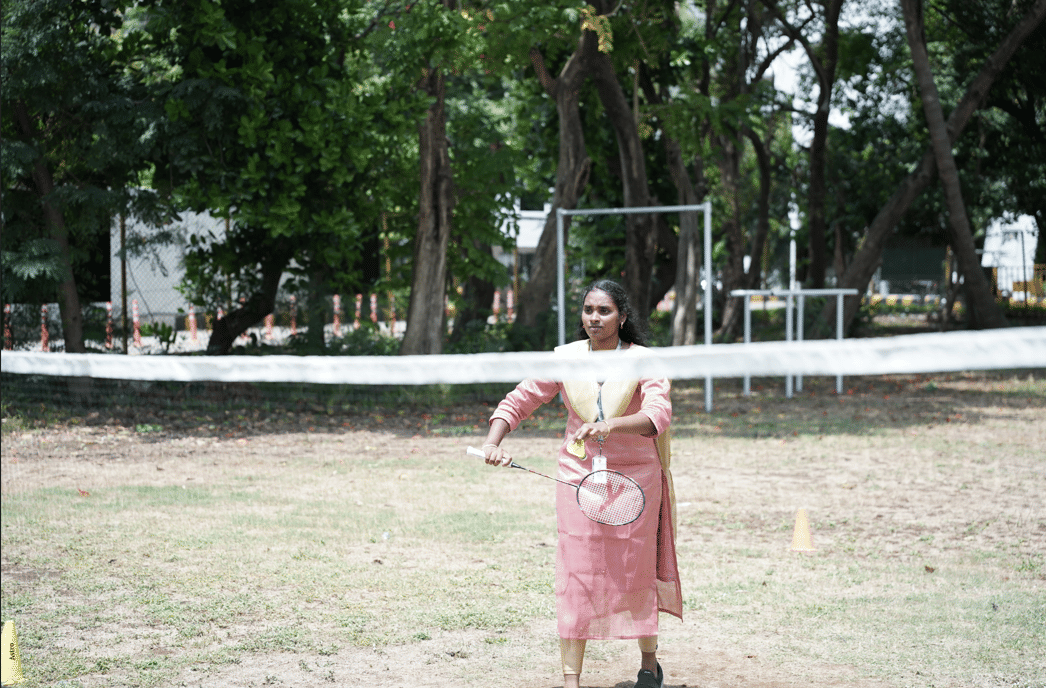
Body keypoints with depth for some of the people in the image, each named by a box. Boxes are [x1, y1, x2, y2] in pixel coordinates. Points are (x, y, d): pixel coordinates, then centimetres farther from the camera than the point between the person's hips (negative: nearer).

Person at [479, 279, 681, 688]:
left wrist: (611, 425, -39)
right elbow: (519, 401, 3)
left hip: (634, 477, -1)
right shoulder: (564, 359, 0)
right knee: (575, 576, -4)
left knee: (636, 574, 6)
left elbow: (658, 415, -22)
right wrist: (493, 441, -15)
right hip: (578, 475, 1)